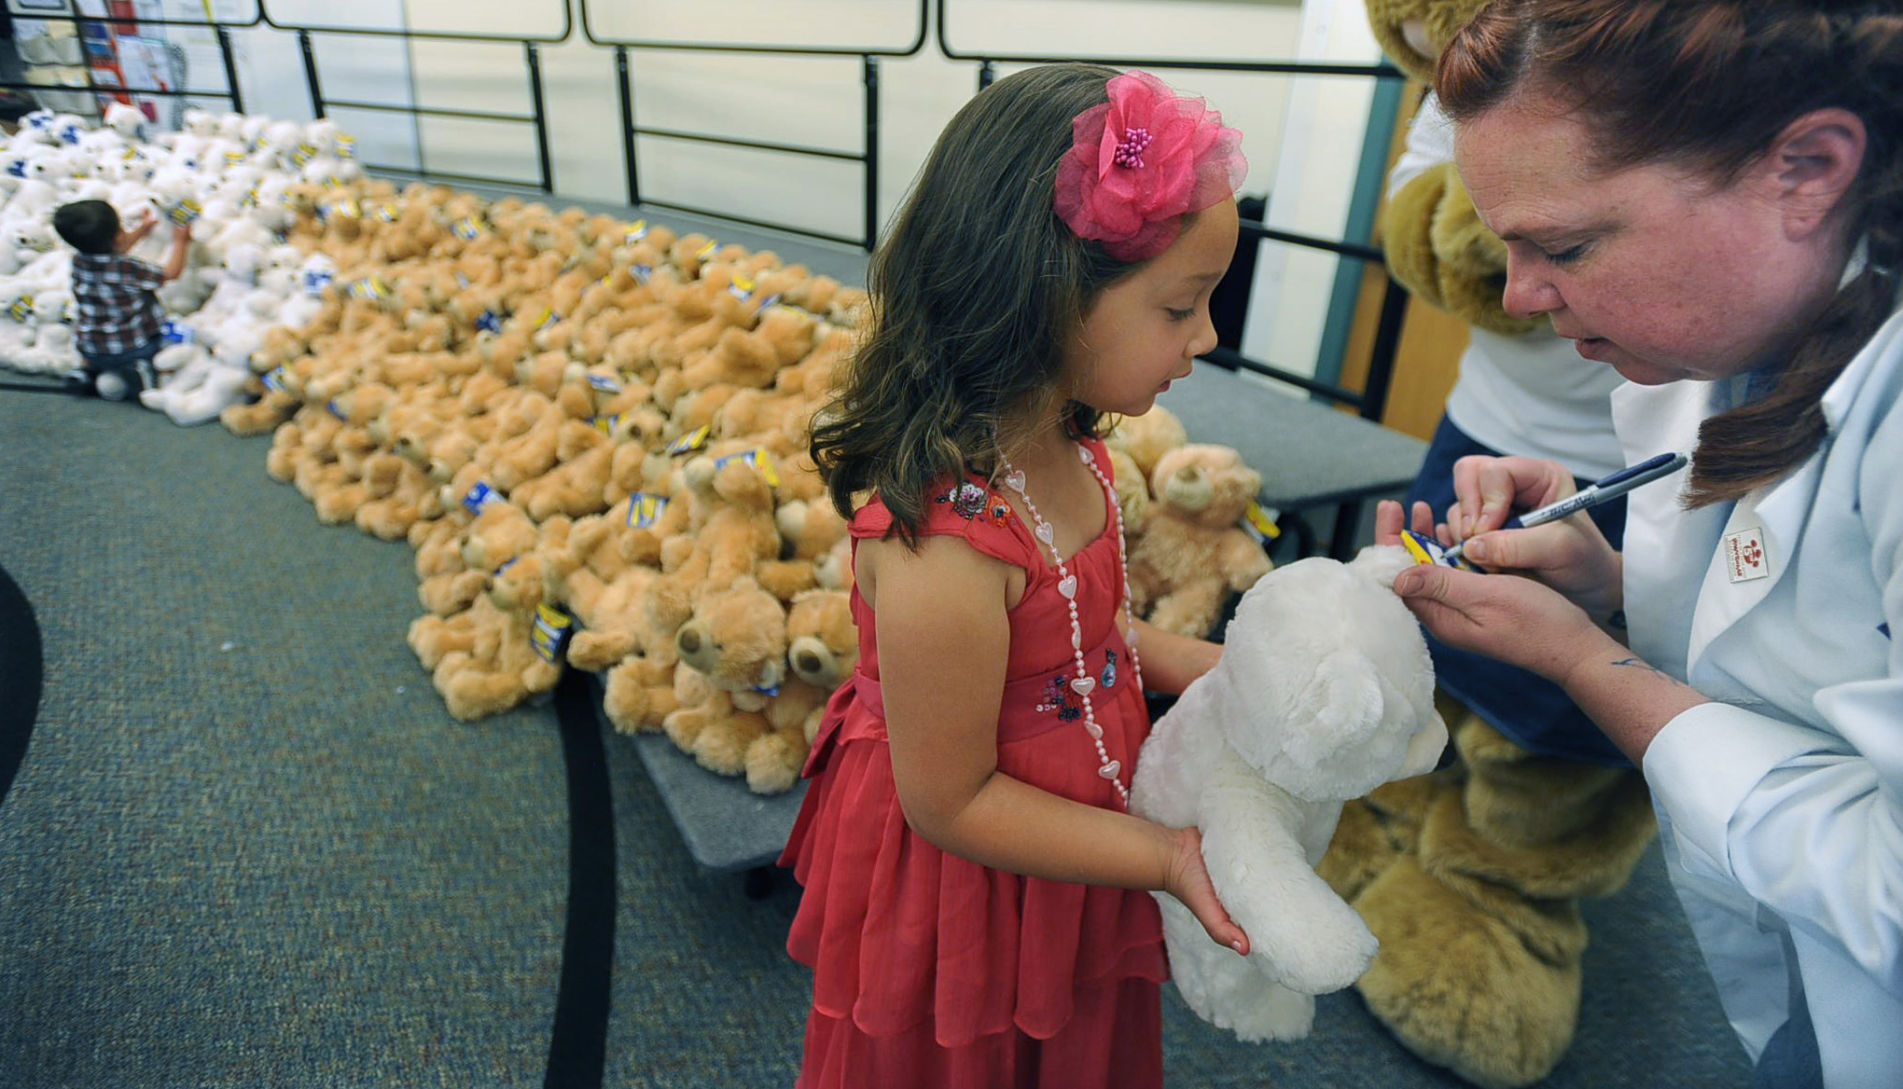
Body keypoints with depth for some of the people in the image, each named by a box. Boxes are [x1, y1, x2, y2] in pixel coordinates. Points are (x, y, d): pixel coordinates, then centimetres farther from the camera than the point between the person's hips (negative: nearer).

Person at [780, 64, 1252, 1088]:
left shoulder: (1060, 444, -11)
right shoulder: (942, 549, -38)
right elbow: (950, 801, -25)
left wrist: (1212, 667, -3)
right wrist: (1164, 854, -20)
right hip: (970, 897, -7)